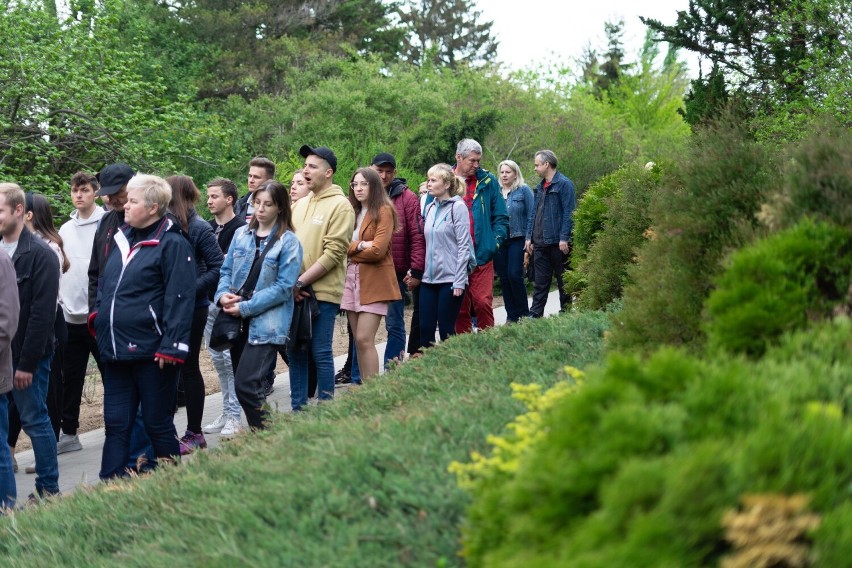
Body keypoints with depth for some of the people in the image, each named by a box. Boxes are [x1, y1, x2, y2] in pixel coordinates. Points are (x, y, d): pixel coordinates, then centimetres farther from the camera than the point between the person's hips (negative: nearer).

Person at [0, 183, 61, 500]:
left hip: (27, 356, -5)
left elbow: (43, 314, -14)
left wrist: (27, 363, -16)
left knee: (34, 420, 2)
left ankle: (48, 490, 13)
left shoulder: (40, 255, -10)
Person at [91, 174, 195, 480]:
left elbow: (180, 300, -15)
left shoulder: (173, 244, -10)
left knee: (158, 424, 4)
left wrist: (171, 347, -19)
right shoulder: (120, 239, 13)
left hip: (151, 352, -7)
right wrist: (98, 315, 10)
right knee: (116, 423, 7)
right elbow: (106, 284, 26)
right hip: (116, 350, 7)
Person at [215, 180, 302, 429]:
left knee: (245, 385, -16)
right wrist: (223, 294, -8)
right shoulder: (241, 234, 10)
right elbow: (227, 271, 14)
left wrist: (245, 307, -15)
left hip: (267, 323, -6)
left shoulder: (288, 242, -6)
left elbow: (283, 287, -11)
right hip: (239, 322, 6)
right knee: (247, 384, 12)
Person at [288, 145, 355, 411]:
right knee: (295, 351, 10)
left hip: (322, 293, -7)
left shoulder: (340, 205, -7)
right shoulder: (301, 204, 15)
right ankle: (298, 408, 19)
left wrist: (301, 281, -16)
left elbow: (333, 254, -14)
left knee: (321, 354, -2)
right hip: (295, 293, 7)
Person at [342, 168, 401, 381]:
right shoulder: (352, 212, 17)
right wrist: (360, 246, -12)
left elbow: (377, 251, -13)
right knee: (358, 340, 6)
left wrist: (351, 250, -1)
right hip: (351, 278, 7)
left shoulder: (384, 211, -4)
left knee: (364, 339, -14)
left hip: (374, 281, -7)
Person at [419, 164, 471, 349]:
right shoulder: (430, 208, 12)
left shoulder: (458, 207, -7)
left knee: (446, 330, -1)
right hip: (429, 278, 6)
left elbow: (463, 246, -10)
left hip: (450, 278, -6)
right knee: (425, 329, 3)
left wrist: (459, 281, -13)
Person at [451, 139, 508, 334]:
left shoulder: (487, 180, 5)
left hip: (482, 255, -1)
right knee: (459, 308, 6)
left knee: (483, 303, -6)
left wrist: (495, 241, -3)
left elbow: (501, 217, 9)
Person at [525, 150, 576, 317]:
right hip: (540, 243, 7)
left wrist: (564, 238, -18)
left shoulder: (564, 184, -8)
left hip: (557, 242, -7)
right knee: (540, 282, 6)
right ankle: (534, 314, 5)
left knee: (563, 281, 4)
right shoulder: (540, 187, 16)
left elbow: (569, 213, -14)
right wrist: (529, 236, 12)